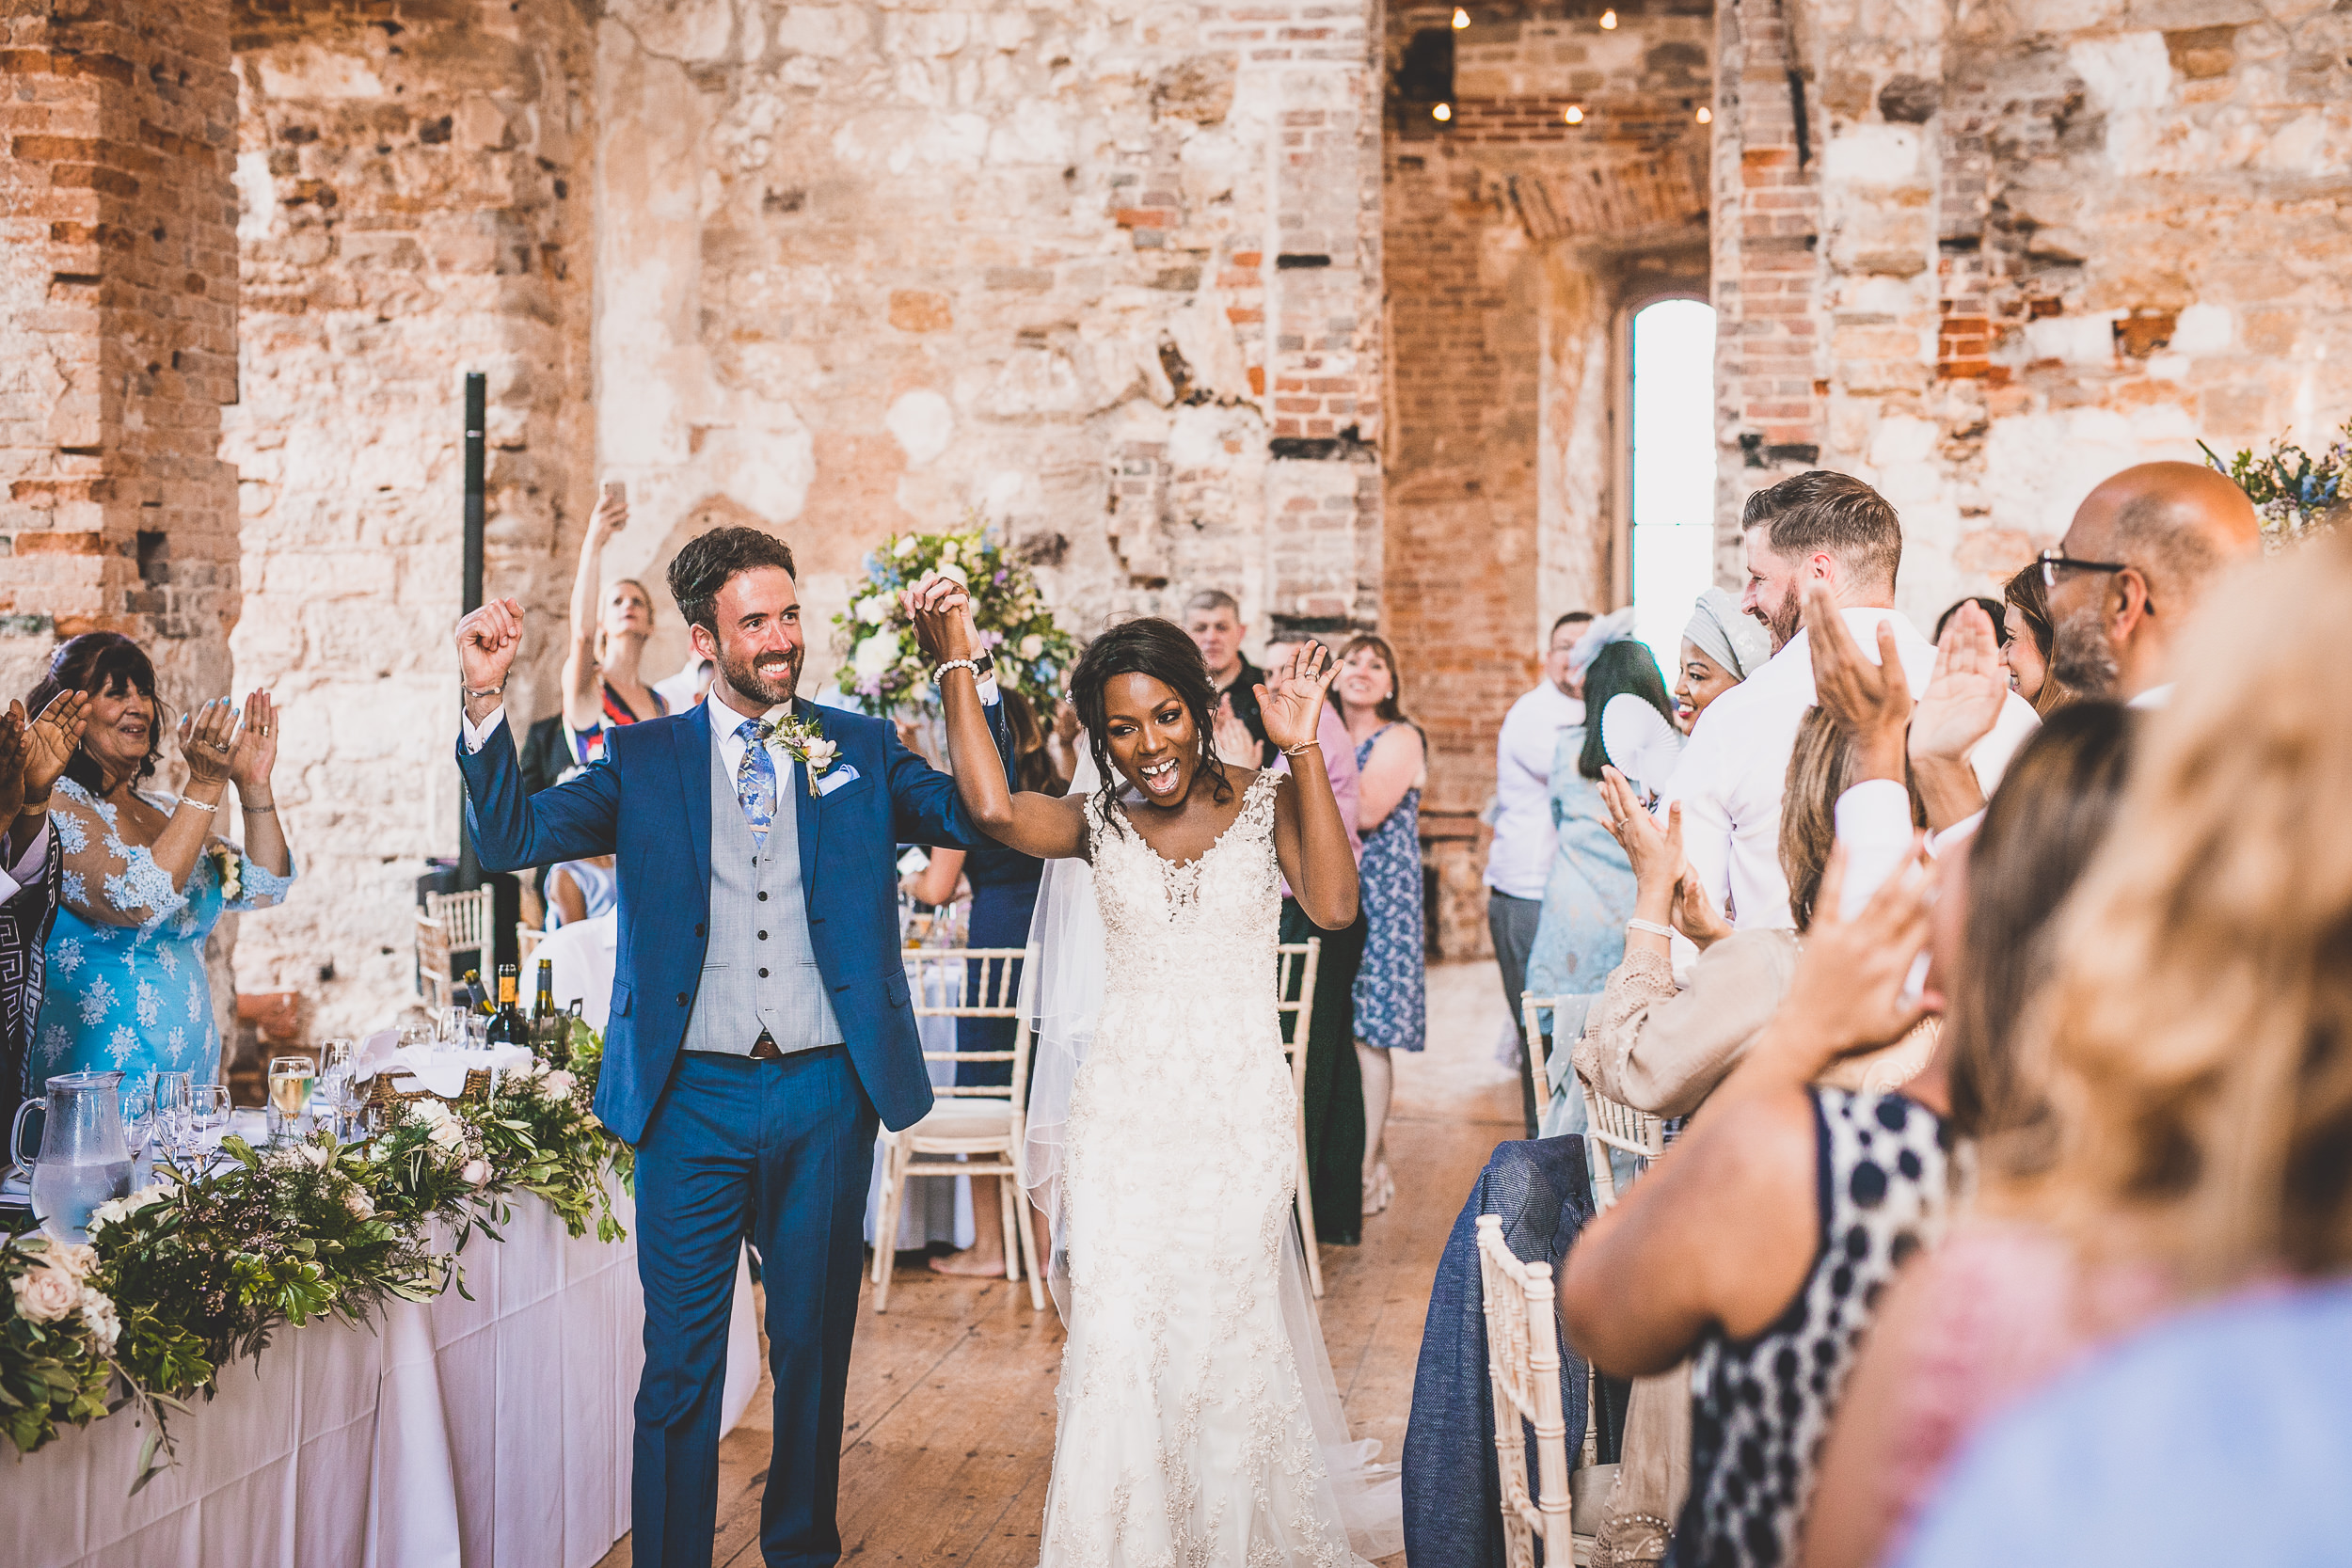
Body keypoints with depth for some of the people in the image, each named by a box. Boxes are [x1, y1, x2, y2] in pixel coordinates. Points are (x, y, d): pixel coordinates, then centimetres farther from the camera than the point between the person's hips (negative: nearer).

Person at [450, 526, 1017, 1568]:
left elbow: (983, 820, -4)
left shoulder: (861, 751, 7)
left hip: (825, 1098, 1)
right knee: (680, 1365, 3)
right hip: (694, 1097, -1)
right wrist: (485, 700, -17)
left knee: (815, 1353, 14)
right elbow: (511, 838, -3)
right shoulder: (642, 758, 5)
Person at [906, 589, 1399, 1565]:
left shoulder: (1265, 801, 2)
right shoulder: (1099, 824, 4)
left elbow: (1334, 905, -14)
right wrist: (955, 665, -14)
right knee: (1117, 1344, -3)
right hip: (1125, 1111, 1)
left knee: (1226, 1337, 7)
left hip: (1240, 1110, -1)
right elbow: (991, 806, -15)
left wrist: (1304, 753, -14)